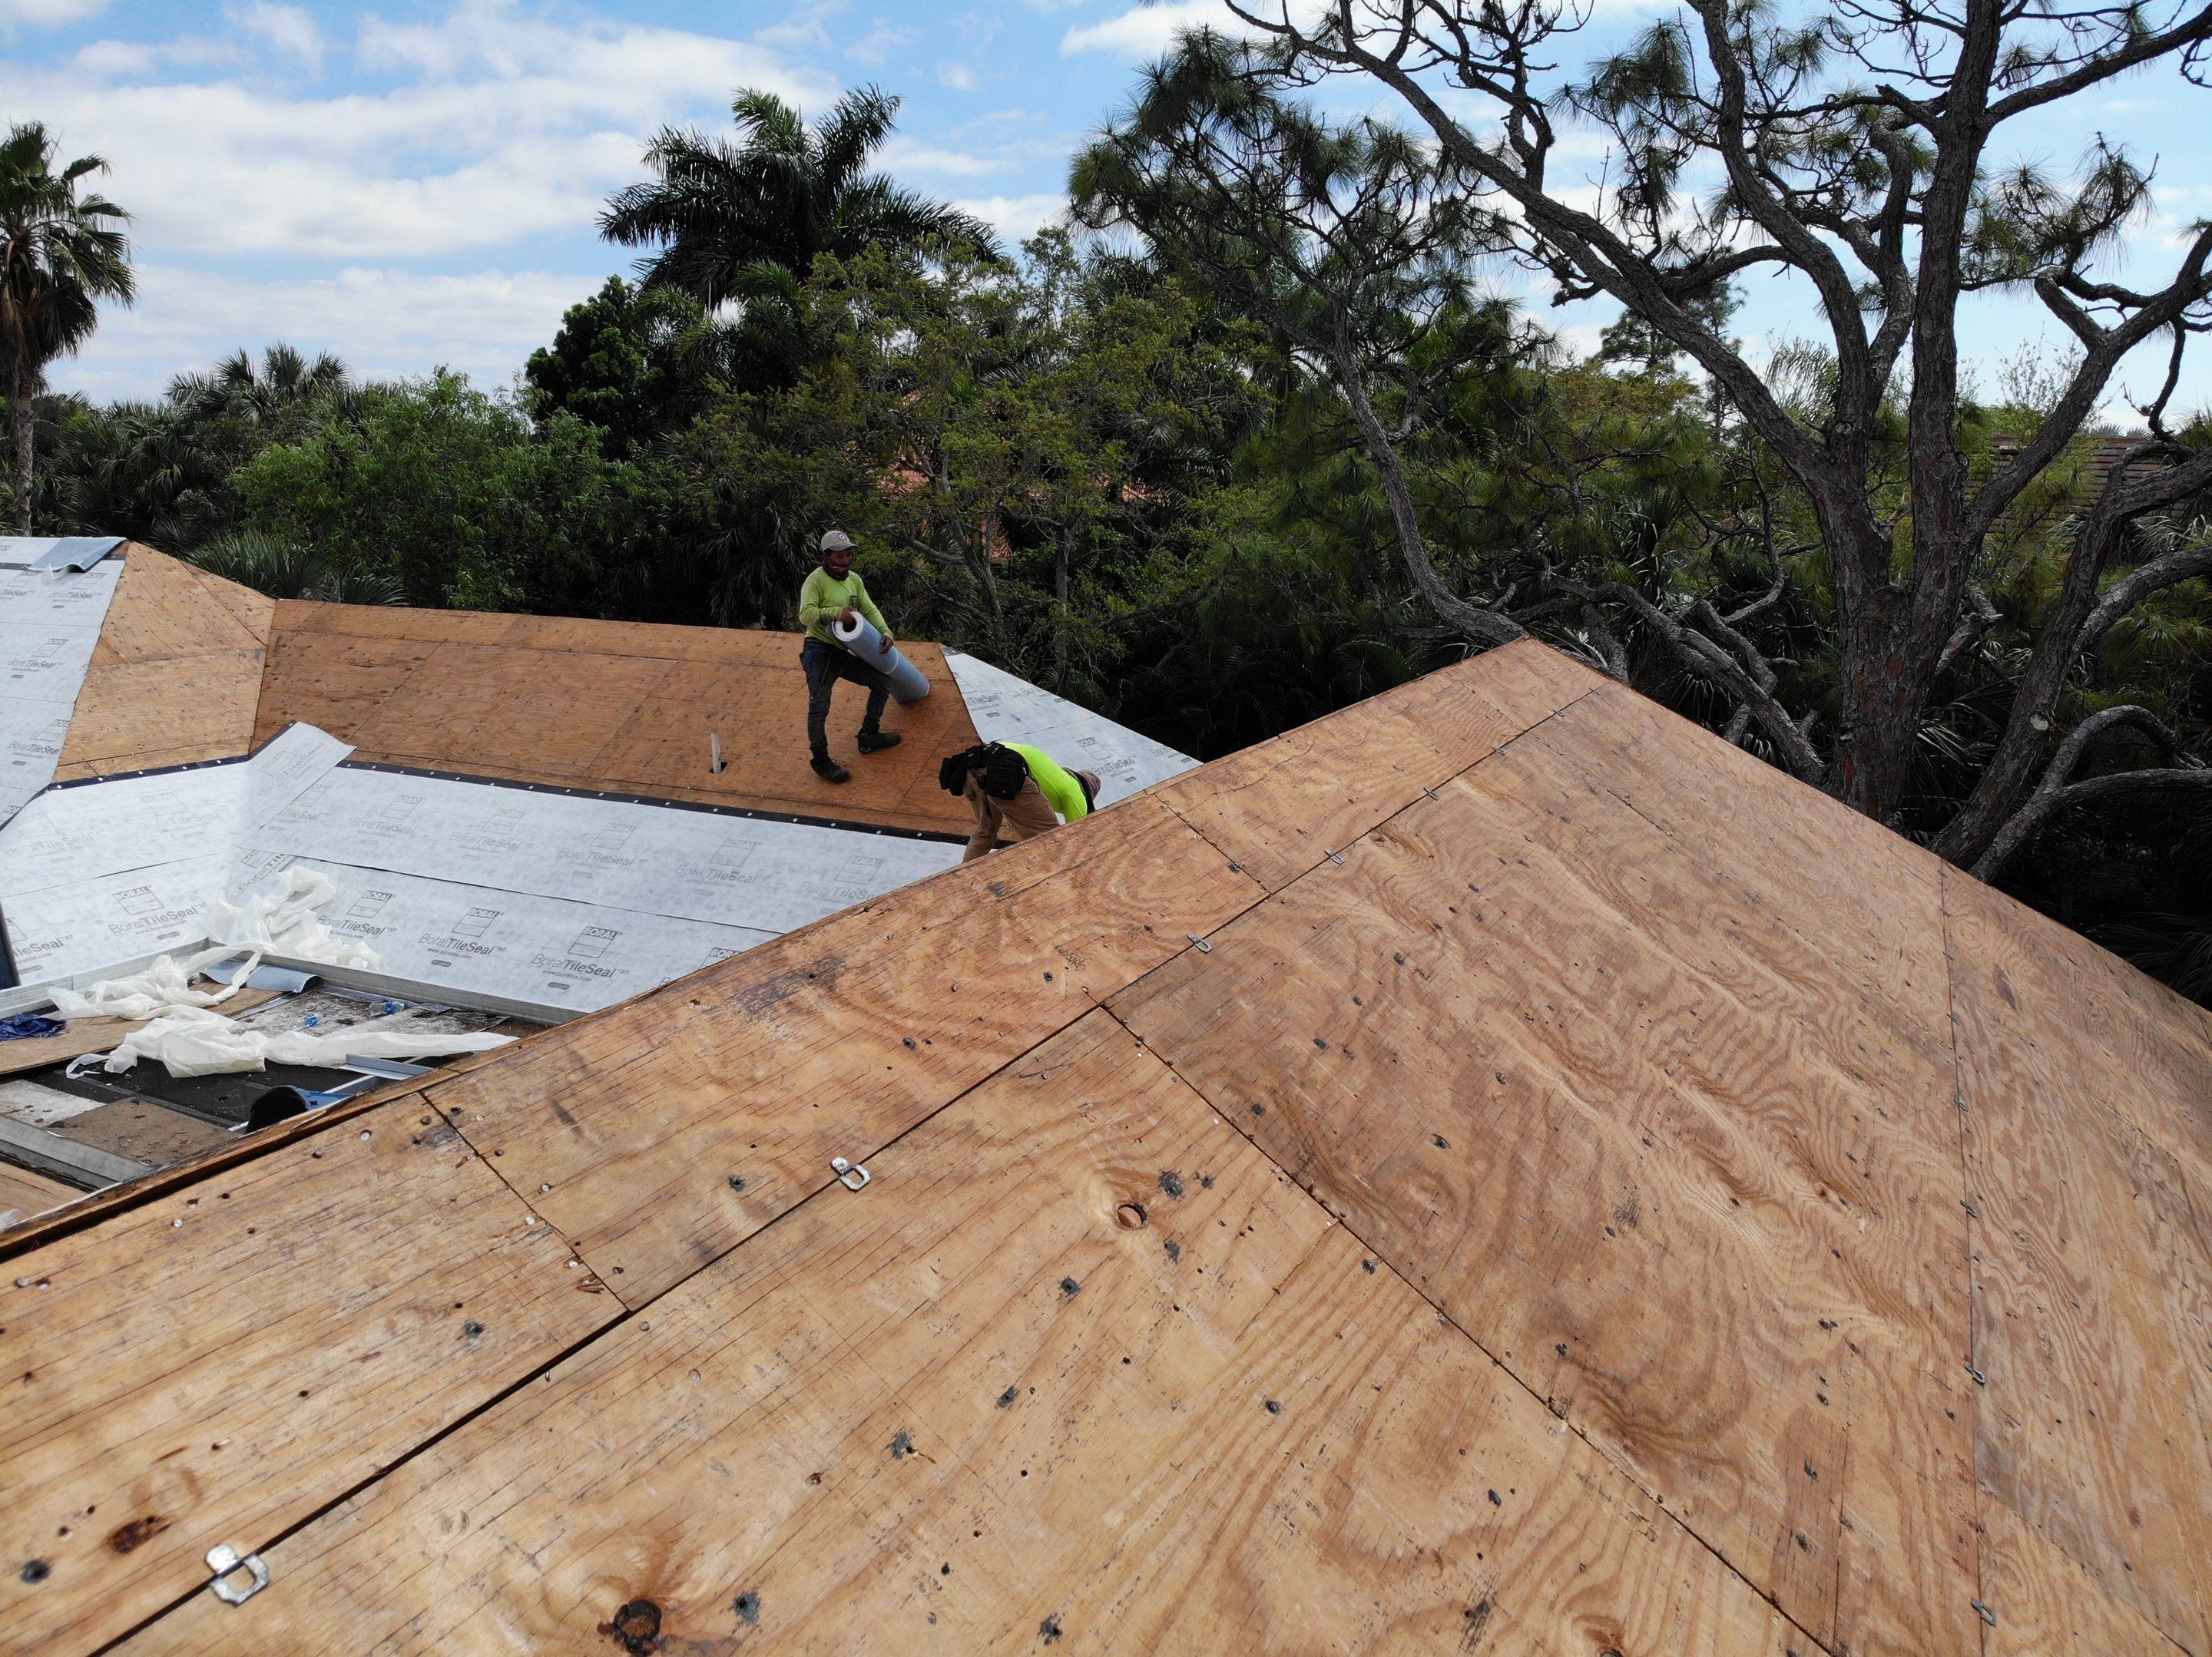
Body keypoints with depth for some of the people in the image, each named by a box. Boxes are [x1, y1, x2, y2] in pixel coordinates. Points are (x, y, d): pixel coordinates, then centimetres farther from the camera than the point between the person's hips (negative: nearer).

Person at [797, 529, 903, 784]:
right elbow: (806, 615, -24)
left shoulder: (854, 579, 11)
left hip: (846, 652, 8)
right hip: (820, 652, -8)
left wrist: (885, 632, -8)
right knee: (819, 706, -12)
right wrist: (836, 612, -37)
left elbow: (869, 609, 9)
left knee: (883, 683, 12)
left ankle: (869, 737, 25)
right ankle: (821, 761, -1)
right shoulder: (815, 581, -13)